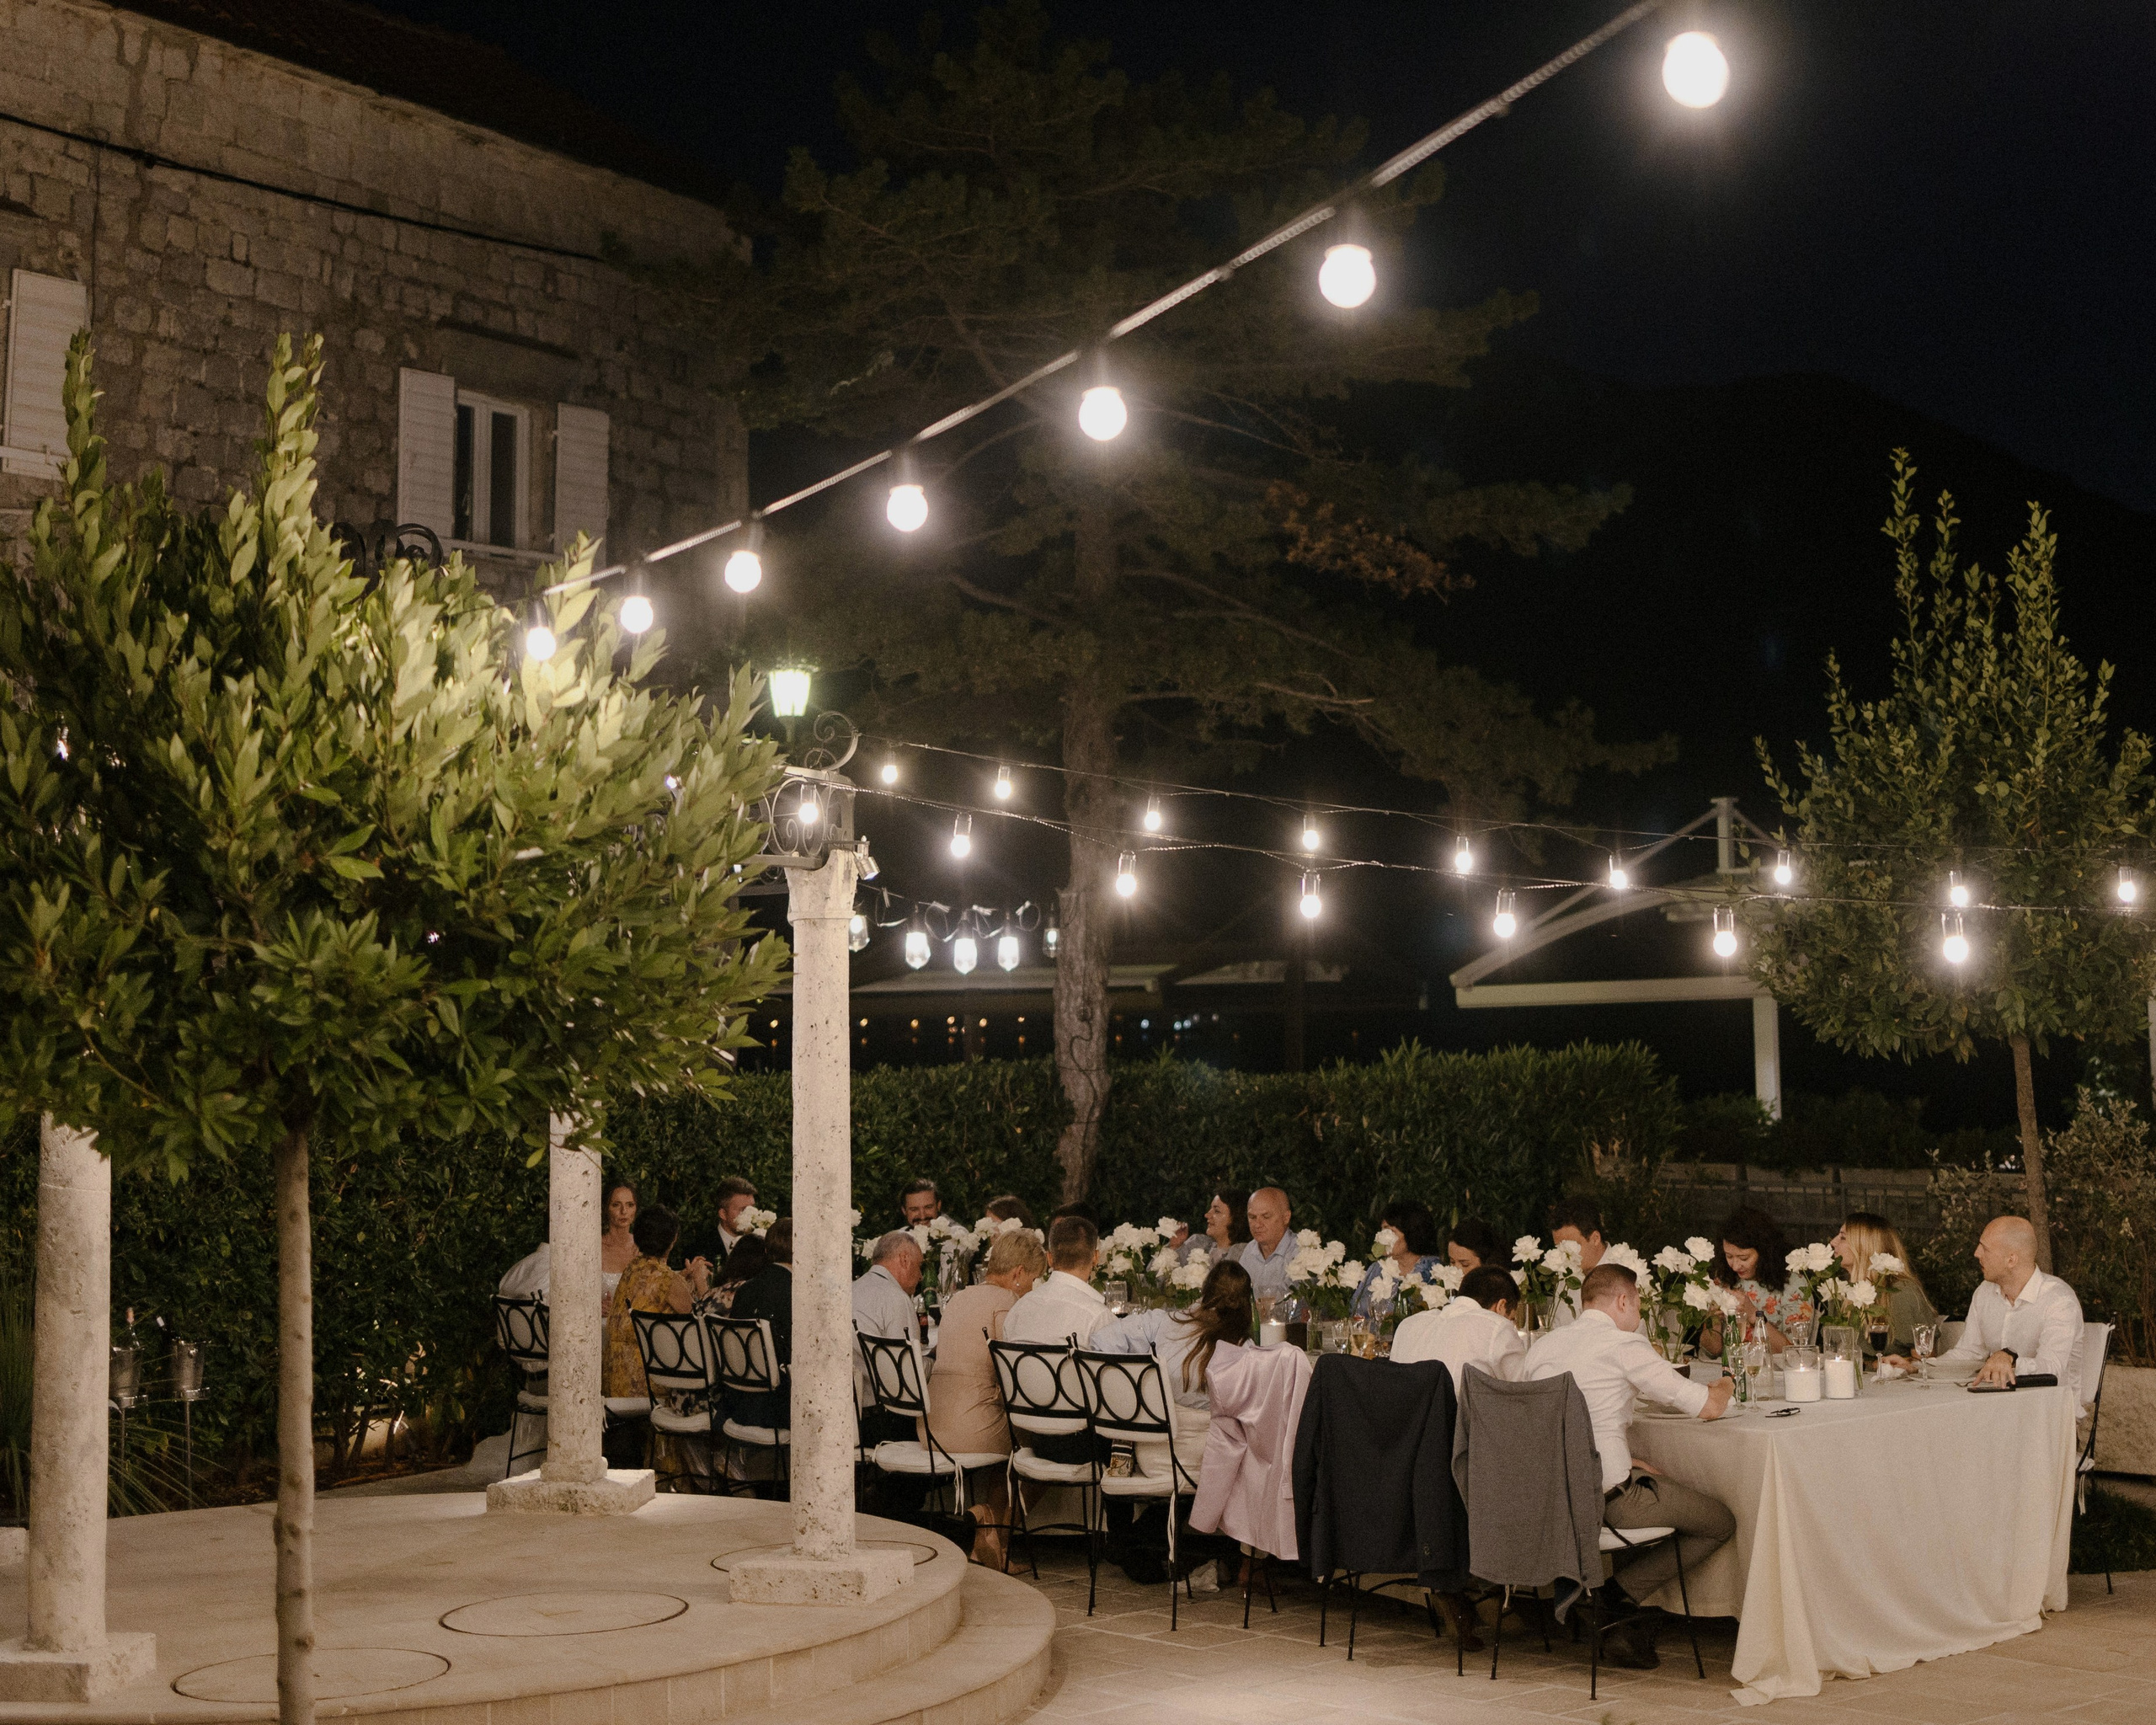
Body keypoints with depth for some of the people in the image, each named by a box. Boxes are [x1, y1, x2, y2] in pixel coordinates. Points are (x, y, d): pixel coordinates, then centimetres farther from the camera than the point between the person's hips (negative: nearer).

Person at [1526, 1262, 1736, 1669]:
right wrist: (1723, 1387, 19)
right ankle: (1620, 1593, 1)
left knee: (1660, 1481, 33)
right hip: (1608, 1498, -7)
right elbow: (1708, 1407, -5)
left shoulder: (1542, 1346, 12)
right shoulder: (1624, 1345, -8)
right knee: (1722, 1522, 10)